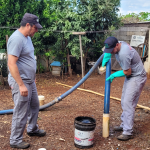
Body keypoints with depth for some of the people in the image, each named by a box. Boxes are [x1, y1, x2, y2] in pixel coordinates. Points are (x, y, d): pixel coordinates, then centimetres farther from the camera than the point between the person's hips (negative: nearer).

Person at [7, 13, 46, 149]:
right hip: (21, 82, -10)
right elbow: (11, 64, -26)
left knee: (34, 106, 22)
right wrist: (21, 85, -26)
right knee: (21, 113, 1)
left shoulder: (27, 37, 10)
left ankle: (32, 129, 42)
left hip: (30, 81, 10)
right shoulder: (17, 39, -21)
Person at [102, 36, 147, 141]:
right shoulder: (119, 44, -3)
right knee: (124, 102, 16)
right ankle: (124, 125, 29)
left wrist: (114, 75, -9)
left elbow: (127, 72, -24)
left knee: (128, 103, -14)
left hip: (137, 78, -10)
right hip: (130, 76, 10)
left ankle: (128, 132, -9)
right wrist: (106, 58, 1)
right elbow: (108, 51, 20)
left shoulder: (123, 54, -32)